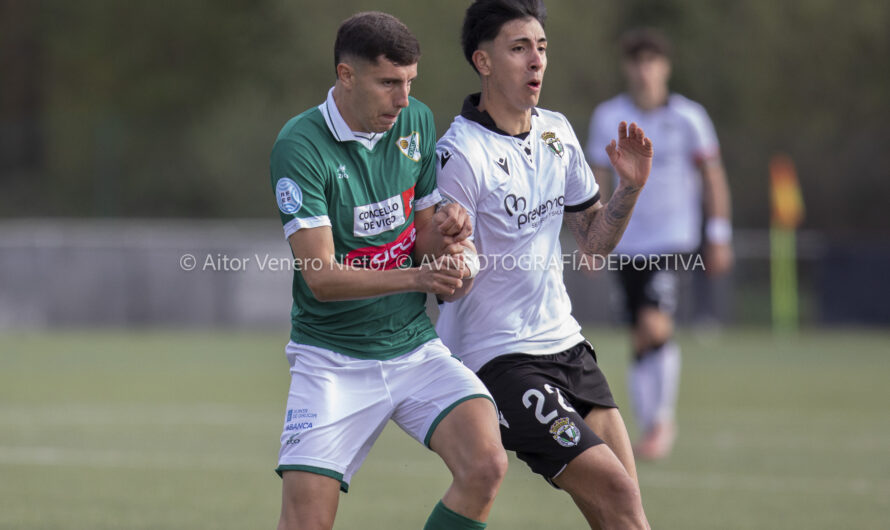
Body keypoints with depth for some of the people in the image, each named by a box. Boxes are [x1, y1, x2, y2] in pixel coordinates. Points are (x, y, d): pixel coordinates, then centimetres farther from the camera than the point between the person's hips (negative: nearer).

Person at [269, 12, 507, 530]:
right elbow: (321, 277, -19)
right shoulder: (300, 146, -14)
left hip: (416, 347, 4)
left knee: (485, 466, -19)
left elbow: (424, 243, 10)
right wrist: (417, 277, -32)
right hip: (331, 361, -4)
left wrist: (444, 233, -15)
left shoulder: (417, 122, 3)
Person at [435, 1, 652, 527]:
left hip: (565, 343, 7)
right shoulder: (460, 154, -16)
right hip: (498, 360, -7)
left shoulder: (557, 133, 8)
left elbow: (594, 239, 17)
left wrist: (631, 188, -1)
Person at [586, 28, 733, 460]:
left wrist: (718, 237, 2)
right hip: (629, 242, 3)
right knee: (640, 341, 5)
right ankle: (651, 428, 15)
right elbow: (596, 180, 8)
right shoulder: (608, 117, 1)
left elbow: (712, 177, 3)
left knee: (654, 326, -20)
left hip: (674, 237, -3)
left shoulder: (688, 117, -5)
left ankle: (662, 419, -5)